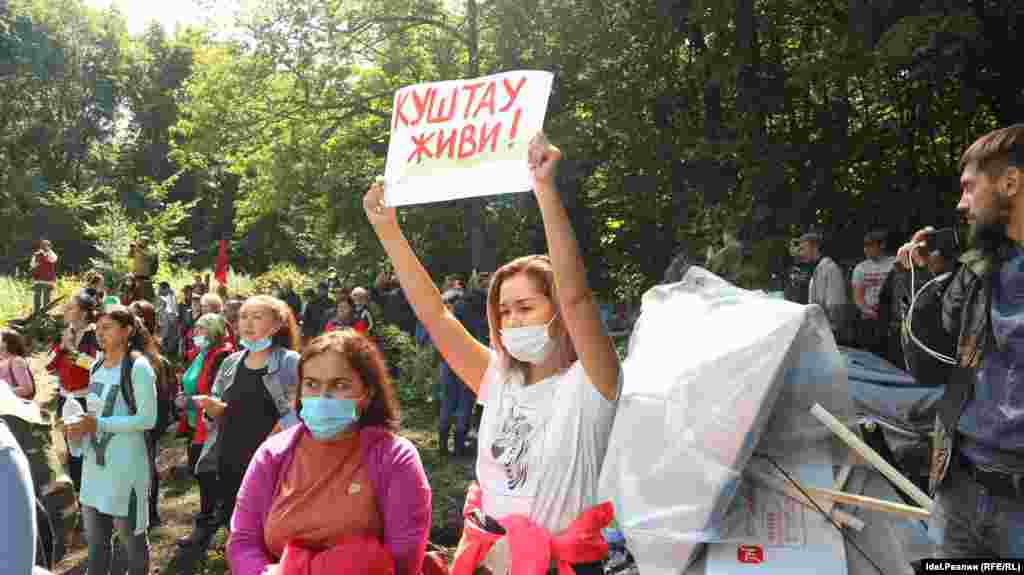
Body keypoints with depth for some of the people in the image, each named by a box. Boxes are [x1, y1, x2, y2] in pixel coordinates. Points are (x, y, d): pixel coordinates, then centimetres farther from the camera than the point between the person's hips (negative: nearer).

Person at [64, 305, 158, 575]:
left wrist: (98, 424, -20)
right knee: (94, 538, 17)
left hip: (125, 464, -7)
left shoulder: (138, 366, -14)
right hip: (94, 461, 7)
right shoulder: (97, 366, 10)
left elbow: (147, 419, -17)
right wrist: (82, 427, 1)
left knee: (130, 534, 8)